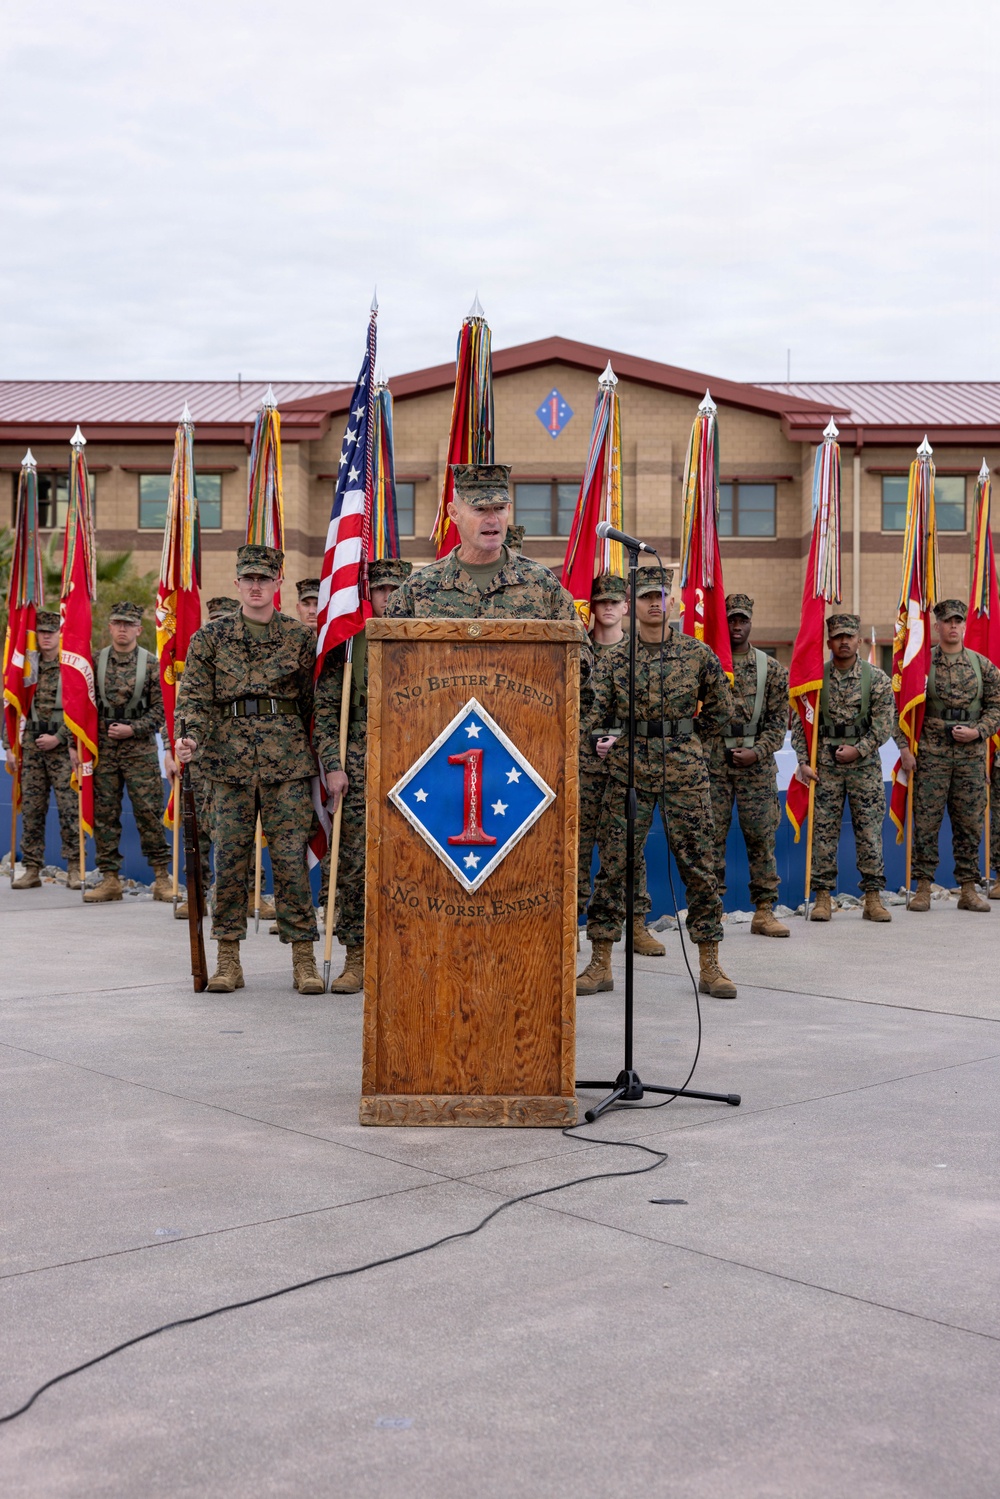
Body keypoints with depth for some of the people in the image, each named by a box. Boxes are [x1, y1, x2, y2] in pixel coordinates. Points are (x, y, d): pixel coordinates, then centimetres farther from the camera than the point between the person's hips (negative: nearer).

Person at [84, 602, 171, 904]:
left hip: (140, 748, -2)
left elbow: (161, 707, -1)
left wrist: (132, 729, -11)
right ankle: (110, 879, 10)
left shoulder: (151, 664, 1)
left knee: (148, 811, -4)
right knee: (104, 812, 3)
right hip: (103, 748, 3)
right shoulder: (96, 662, 7)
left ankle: (162, 877, 3)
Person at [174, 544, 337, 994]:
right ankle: (228, 960, 11)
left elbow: (316, 703, 9)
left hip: (288, 761, -1)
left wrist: (328, 760, 5)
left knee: (290, 857, -2)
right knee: (230, 859, 3)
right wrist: (189, 737, -15)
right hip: (229, 761, 1)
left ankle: (303, 958, 5)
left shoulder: (300, 638, 7)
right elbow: (195, 694, 3)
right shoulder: (211, 637, 9)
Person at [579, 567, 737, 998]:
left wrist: (681, 736, 13)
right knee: (614, 865, 0)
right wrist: (601, 738, -20)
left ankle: (709, 967, 10)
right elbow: (594, 711, -1)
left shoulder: (698, 653, 5)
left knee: (699, 866, 1)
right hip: (628, 772, 0)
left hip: (685, 772, 0)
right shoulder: (613, 659, 5)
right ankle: (600, 965, 9)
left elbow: (721, 711, 14)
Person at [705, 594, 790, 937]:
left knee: (762, 837, 4)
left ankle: (764, 911, 10)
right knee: (712, 837, 0)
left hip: (757, 765, 1)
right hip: (713, 763, -1)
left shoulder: (771, 669, 7)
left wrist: (758, 752, -9)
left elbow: (779, 721, 5)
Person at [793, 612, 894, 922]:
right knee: (824, 831, 1)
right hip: (825, 766, 0)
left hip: (865, 765, 0)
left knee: (870, 832, 1)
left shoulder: (876, 678, 2)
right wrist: (803, 761, -4)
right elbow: (799, 722, 3)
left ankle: (873, 898, 8)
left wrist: (859, 749, -10)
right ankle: (823, 897, 8)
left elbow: (885, 723, -2)